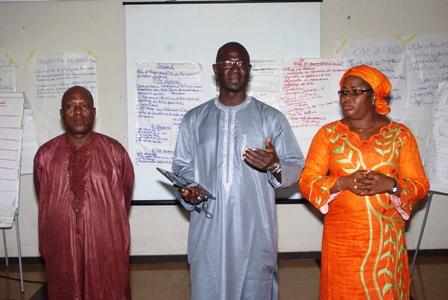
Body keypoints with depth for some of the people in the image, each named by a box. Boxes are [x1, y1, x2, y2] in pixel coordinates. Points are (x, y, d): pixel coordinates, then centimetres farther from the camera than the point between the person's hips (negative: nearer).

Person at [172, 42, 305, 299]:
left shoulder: (271, 118, 4)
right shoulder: (194, 119, 9)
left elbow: (296, 167, 4)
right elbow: (182, 167, 12)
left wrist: (275, 166, -18)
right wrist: (186, 192, -9)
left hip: (254, 233, -1)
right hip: (208, 233, 1)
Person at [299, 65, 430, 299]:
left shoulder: (400, 134, 2)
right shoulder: (328, 133, 1)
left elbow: (420, 184, 2)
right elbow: (307, 181, -3)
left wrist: (390, 184, -18)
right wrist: (343, 182, -19)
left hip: (386, 238, 1)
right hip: (341, 238, 0)